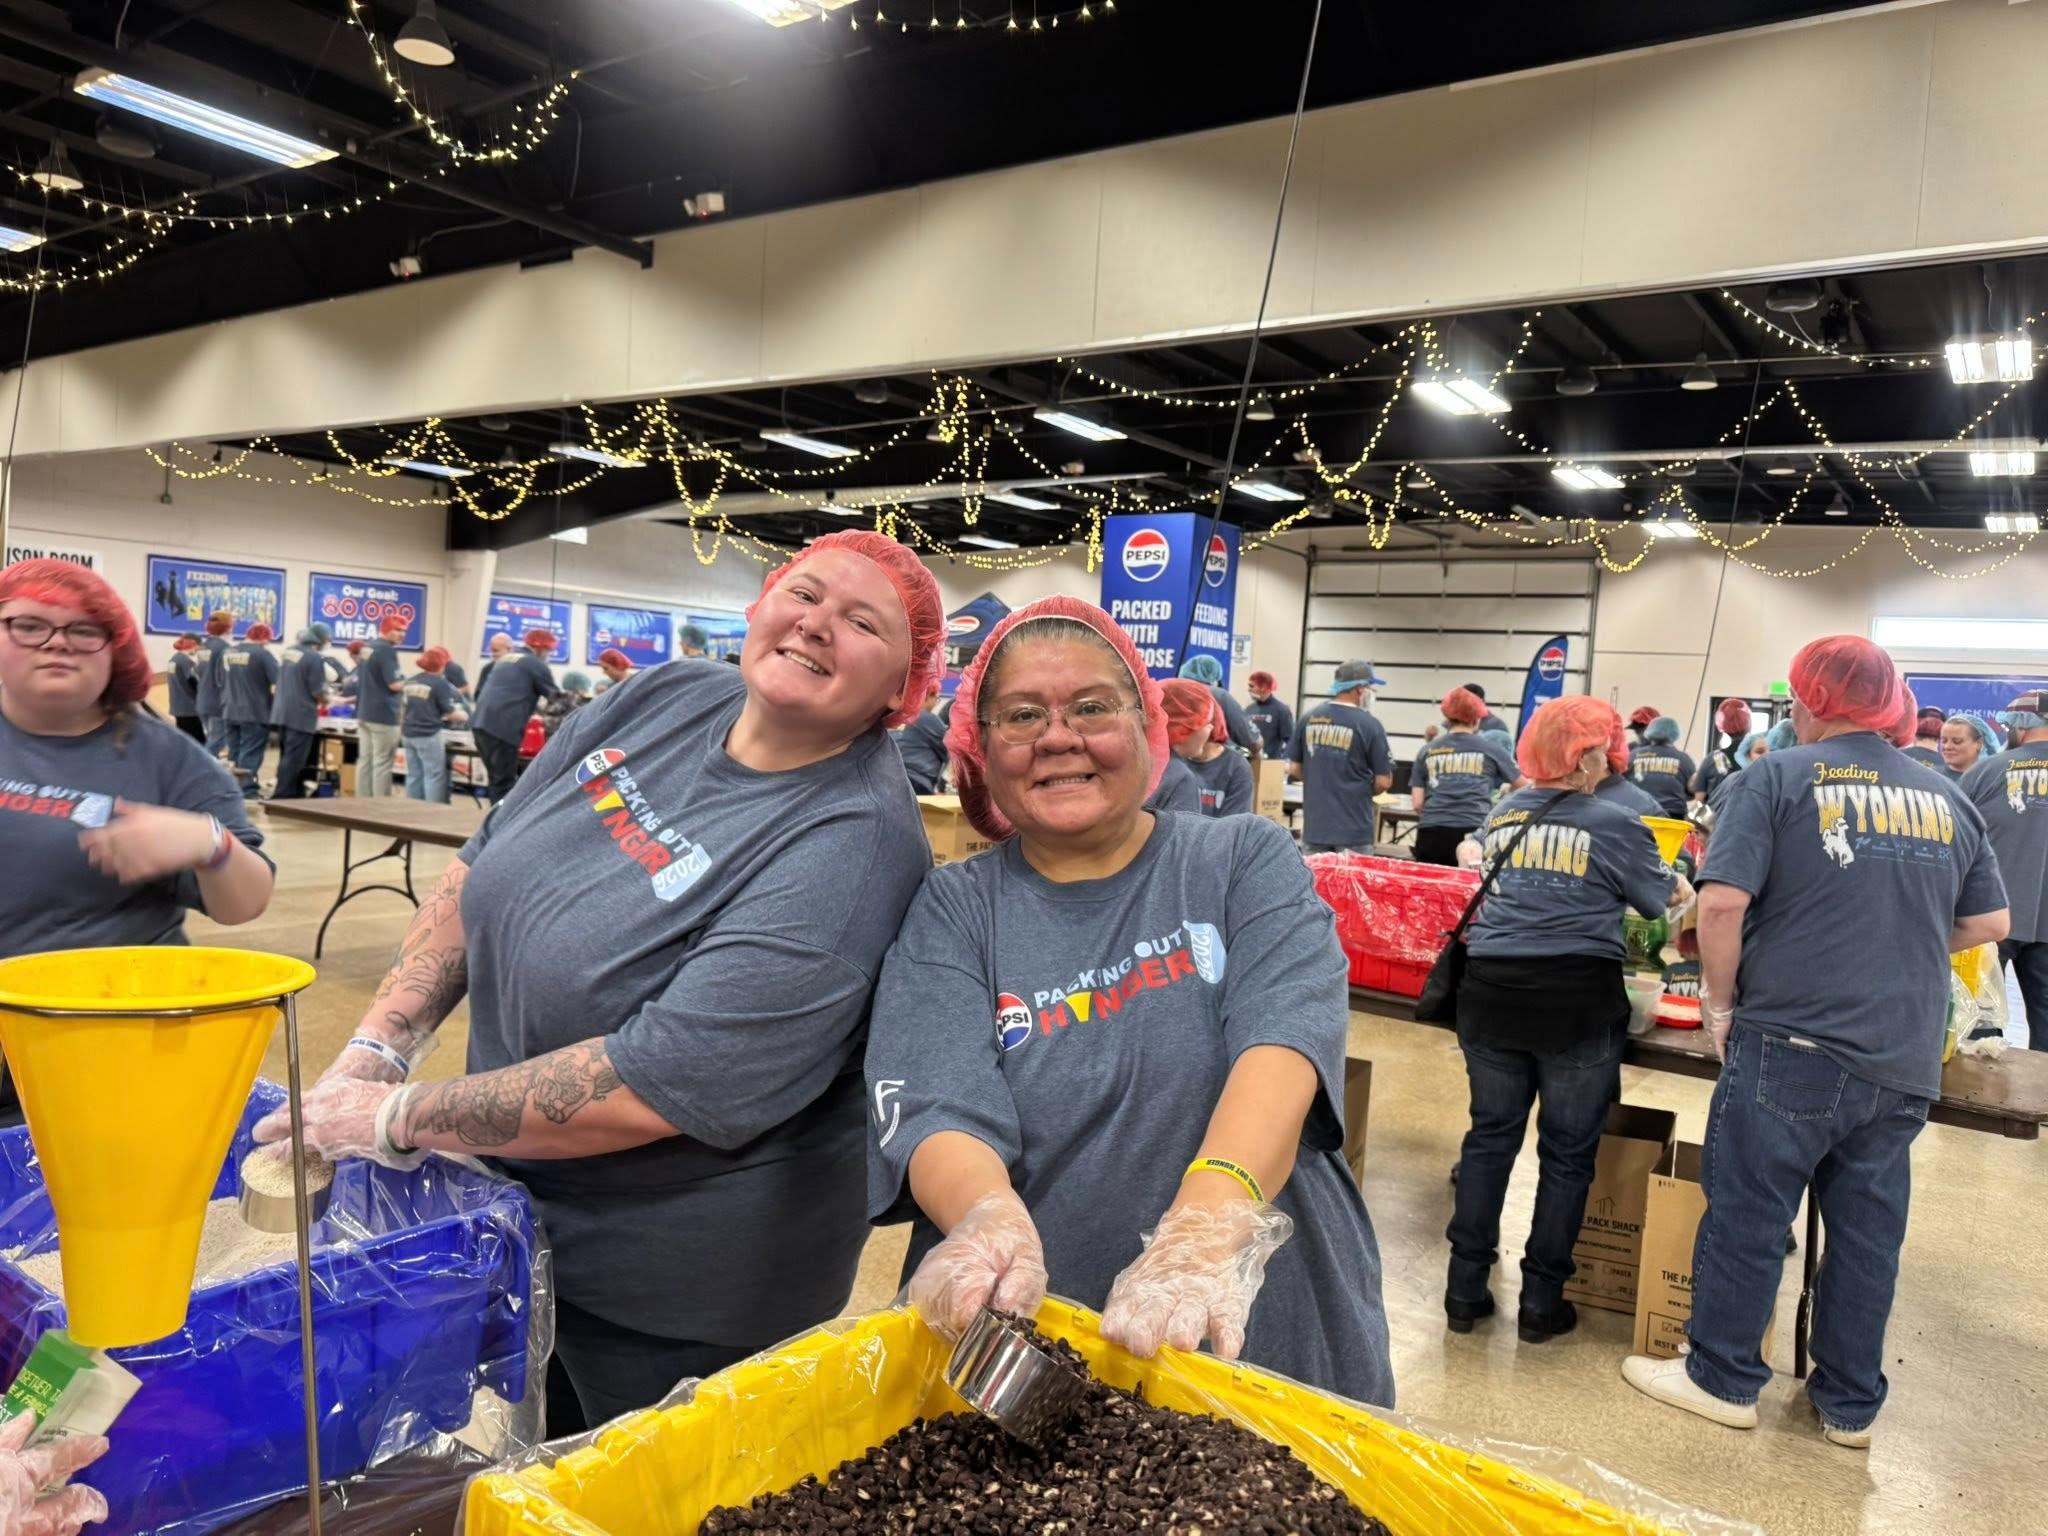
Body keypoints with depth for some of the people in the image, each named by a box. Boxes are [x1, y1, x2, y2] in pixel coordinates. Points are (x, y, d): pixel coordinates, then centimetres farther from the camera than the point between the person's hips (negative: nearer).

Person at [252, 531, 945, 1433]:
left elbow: (654, 1088, -30)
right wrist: (376, 1047, -5)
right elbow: (480, 868, 4)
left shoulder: (855, 846, -27)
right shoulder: (665, 700, -5)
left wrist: (398, 1119, -20)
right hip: (514, 1209, 7)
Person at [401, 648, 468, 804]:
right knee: (434, 776, -1)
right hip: (428, 735, -7)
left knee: (413, 775, 12)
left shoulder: (410, 681, 10)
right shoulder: (440, 683, -10)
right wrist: (466, 716, 10)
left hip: (409, 734, 7)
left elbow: (403, 708, 20)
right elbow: (451, 713, -8)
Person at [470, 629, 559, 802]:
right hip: (501, 727, -8)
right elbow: (556, 697, 7)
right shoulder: (537, 665, 2)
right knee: (503, 783, -4)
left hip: (480, 723, 8)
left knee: (498, 779, 16)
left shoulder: (504, 660, 27)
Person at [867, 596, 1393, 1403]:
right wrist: (991, 1219, -38)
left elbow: (1285, 1036, -20)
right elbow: (941, 1113, -15)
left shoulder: (1247, 861, -2)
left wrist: (1208, 1229, -37)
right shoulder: (952, 911, -1)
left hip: (1265, 1342, 0)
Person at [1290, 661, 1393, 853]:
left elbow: (1295, 770, 8)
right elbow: (1383, 781, -7)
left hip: (1313, 826, 4)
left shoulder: (1308, 718, 2)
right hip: (1353, 830, -4)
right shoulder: (1369, 725, -10)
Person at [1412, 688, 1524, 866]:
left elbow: (1418, 804, 11)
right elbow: (1526, 786, 22)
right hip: (1472, 833, -2)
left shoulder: (1427, 752, 13)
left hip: (1431, 834, 2)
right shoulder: (1491, 749, 10)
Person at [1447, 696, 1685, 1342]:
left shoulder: (1502, 815, 10)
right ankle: (1541, 1301, 18)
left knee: (1490, 1136, 15)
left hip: (1491, 990, 4)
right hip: (1578, 1000, -4)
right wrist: (1683, 888, 33)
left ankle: (1465, 1290, 19)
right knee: (1568, 1152, 10)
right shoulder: (1613, 824, -3)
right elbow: (1663, 899, 11)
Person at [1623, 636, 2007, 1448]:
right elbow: (1988, 923, 16)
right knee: (1868, 1229, 14)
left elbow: (1722, 902, -17)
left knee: (1748, 1213, 7)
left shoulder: (1775, 778, -7)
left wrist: (1719, 999, -4)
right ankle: (1848, 1403, 26)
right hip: (1904, 1060, 5)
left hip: (1792, 1043, -5)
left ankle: (1723, 1380, 18)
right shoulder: (1944, 797, 9)